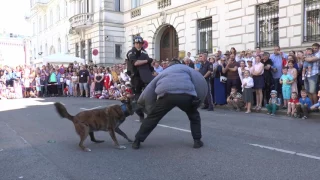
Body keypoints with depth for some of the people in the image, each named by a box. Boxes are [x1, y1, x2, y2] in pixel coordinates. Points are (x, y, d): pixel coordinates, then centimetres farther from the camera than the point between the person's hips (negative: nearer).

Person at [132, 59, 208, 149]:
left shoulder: (163, 72, 38)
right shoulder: (186, 68, 32)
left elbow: (149, 89, 32)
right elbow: (201, 82, 16)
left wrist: (149, 109, 36)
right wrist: (199, 99, 21)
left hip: (166, 95, 1)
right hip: (185, 95, -1)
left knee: (152, 117, 18)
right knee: (194, 115, 28)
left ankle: (137, 141, 23)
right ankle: (197, 140, 26)